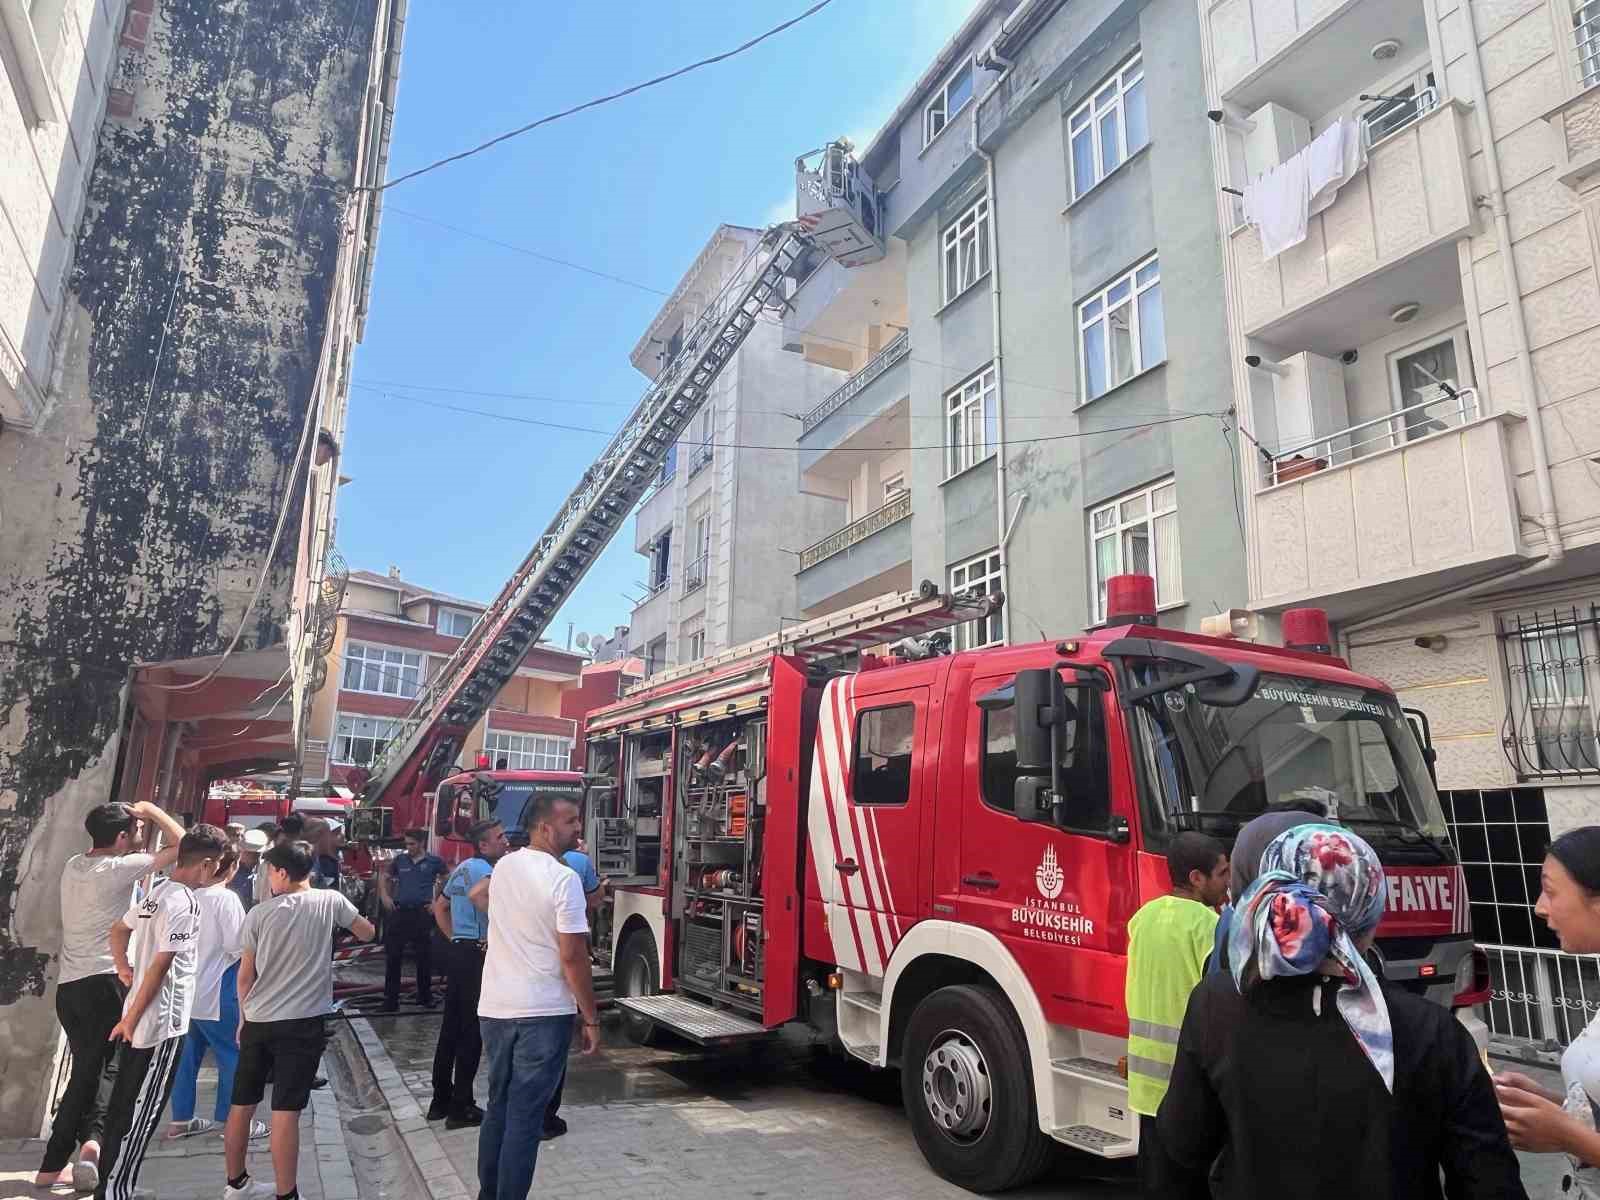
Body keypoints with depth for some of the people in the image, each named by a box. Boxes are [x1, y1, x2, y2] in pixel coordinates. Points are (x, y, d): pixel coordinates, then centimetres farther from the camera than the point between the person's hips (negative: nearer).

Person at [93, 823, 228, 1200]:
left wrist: (123, 968, 22)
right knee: (142, 1113, 2)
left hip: (140, 1020, 9)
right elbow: (161, 966, -23)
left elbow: (119, 929, 21)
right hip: (162, 1024, -9)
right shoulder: (185, 903, -22)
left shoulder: (157, 892, 7)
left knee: (123, 1104, 18)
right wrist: (131, 1019, -16)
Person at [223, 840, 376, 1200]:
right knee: (286, 1111, -3)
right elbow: (368, 933, 10)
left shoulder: (259, 913, -1)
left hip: (258, 1021, 3)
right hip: (303, 1022, -3)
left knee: (242, 1104, 18)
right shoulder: (330, 901, -5)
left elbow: (244, 976, 6)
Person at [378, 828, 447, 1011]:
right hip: (400, 912, 2)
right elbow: (384, 877, 22)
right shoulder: (399, 860, 8)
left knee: (424, 957, 6)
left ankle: (425, 996, 20)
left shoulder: (434, 861, 2)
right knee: (393, 956, 0)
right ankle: (390, 1001, 7)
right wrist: (384, 895, 7)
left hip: (422, 913, -2)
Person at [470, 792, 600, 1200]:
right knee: (524, 1117, 1)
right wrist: (591, 1019, -9)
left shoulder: (504, 865, 5)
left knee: (498, 1106, 19)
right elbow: (573, 957, -17)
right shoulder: (563, 879, -17)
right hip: (543, 1013, -7)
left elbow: (478, 894, 30)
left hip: (494, 1008, 7)